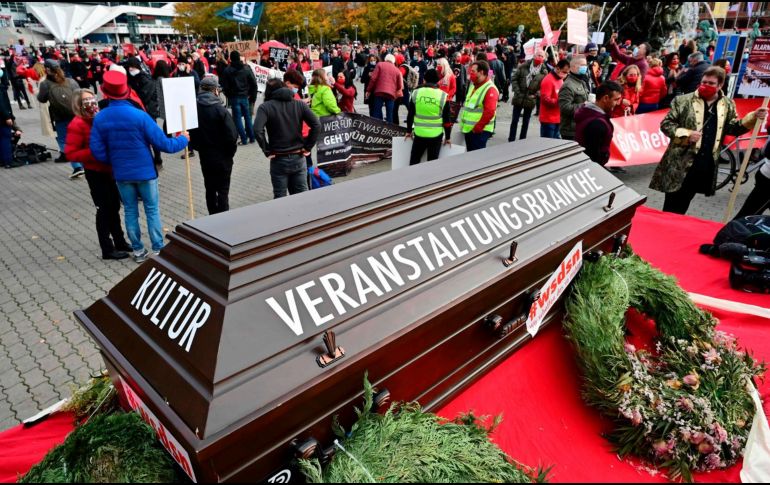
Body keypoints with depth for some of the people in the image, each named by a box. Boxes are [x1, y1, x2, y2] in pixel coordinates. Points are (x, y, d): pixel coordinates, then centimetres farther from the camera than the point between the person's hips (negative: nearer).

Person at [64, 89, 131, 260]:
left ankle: (120, 242, 30)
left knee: (114, 207, 16)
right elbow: (70, 153, -17)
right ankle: (107, 250, 13)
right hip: (95, 173, -7)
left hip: (110, 170, 7)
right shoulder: (77, 125, -15)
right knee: (104, 210, 1)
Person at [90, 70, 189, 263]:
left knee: (130, 211, 14)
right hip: (144, 171, -3)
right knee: (152, 210, 8)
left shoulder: (100, 118, -5)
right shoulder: (139, 115, -16)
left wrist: (115, 160, 16)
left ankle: (138, 250, 22)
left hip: (121, 173, 3)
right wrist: (183, 140, 2)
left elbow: (98, 152, -4)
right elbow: (162, 143, -15)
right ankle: (158, 250, 13)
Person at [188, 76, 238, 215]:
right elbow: (232, 136, -20)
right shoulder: (220, 110, -18)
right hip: (222, 158, -4)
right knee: (223, 190, 4)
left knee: (210, 189, 16)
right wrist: (230, 152, -4)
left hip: (205, 157, 5)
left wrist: (200, 148, 13)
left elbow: (190, 134, 1)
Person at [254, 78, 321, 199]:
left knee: (280, 197, 8)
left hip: (278, 160, -3)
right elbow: (317, 125, -5)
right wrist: (308, 147, 0)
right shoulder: (299, 104, 4)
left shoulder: (265, 107, -5)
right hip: (299, 158, 3)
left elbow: (258, 130, -20)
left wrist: (267, 151, -9)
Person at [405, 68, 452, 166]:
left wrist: (408, 131, 19)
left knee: (414, 160, 14)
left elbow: (410, 115, 7)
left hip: (419, 133, 1)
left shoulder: (416, 93, 0)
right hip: (436, 135, -1)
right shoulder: (443, 96, -6)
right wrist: (448, 136, 7)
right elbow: (447, 119, -2)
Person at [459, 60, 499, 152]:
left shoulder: (490, 89, -16)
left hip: (479, 131, -9)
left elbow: (489, 112, -24)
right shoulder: (474, 86, 14)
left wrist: (477, 128, -20)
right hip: (468, 129, 9)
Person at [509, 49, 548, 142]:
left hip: (531, 100, 1)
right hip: (519, 98, 0)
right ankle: (511, 140, 10)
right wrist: (517, 92, -10)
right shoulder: (523, 66, -3)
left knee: (526, 122, 10)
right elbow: (514, 79, -1)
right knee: (515, 120, 3)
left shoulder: (544, 72, -3)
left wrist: (536, 95, -14)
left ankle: (522, 140, 19)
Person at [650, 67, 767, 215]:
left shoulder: (727, 105, 10)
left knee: (681, 208, 15)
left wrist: (753, 117, -3)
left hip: (706, 166, 4)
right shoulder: (683, 101, -3)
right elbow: (665, 124, -4)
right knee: (671, 209, 0)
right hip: (680, 164, -4)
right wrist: (686, 134, -16)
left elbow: (733, 128, 12)